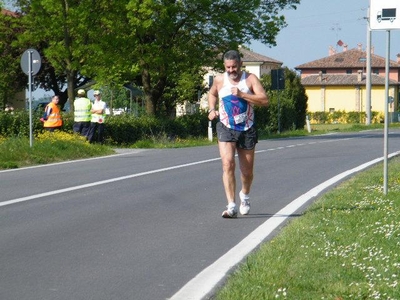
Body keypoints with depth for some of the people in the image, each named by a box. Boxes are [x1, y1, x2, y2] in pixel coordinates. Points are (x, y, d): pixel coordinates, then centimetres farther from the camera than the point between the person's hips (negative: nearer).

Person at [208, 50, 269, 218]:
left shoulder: (250, 79, -5)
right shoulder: (219, 80, 2)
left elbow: (265, 101, -16)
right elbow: (212, 94, 25)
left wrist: (242, 95, -23)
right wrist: (211, 109, 7)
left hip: (247, 130, 0)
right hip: (226, 128, 0)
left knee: (247, 171, 11)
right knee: (228, 164, -21)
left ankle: (245, 195, 43)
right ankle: (231, 206, -25)